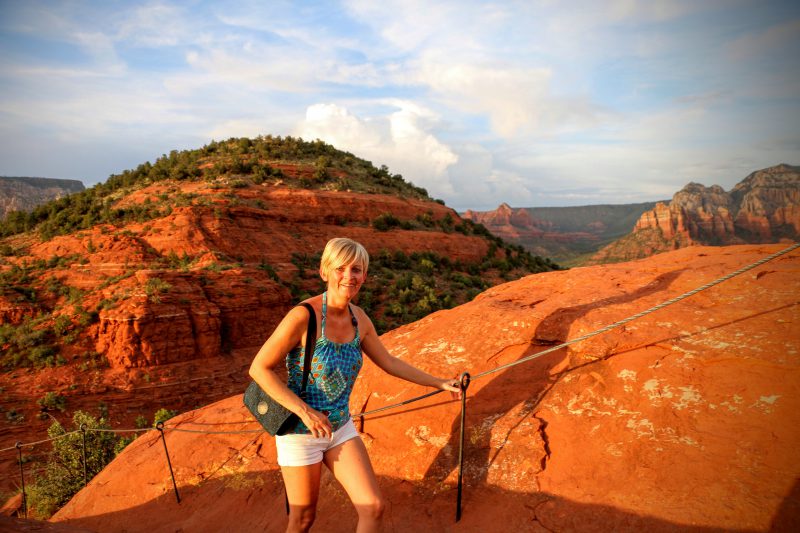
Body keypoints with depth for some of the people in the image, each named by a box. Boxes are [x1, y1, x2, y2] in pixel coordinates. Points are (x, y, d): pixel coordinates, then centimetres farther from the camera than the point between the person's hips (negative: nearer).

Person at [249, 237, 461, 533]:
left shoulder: (359, 319, -4)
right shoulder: (303, 316, -24)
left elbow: (389, 362, 8)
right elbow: (259, 368, -19)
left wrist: (440, 383, 11)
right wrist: (305, 412, -25)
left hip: (341, 428, 5)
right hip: (300, 431, -5)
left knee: (374, 508, 3)